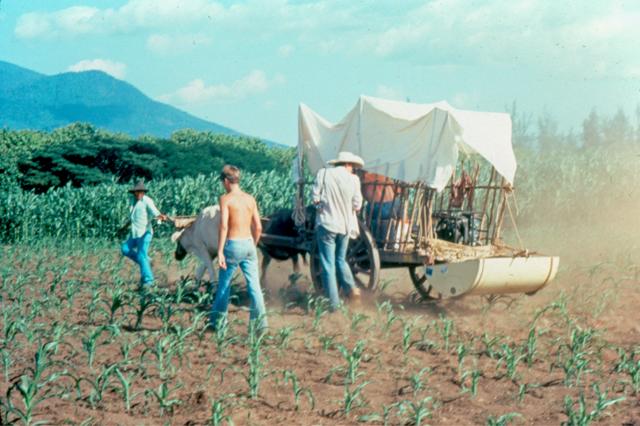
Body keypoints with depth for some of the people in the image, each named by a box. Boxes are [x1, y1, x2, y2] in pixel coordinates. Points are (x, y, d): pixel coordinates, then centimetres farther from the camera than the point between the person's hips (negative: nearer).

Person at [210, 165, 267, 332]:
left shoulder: (226, 199, -7)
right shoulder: (250, 199, 7)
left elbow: (224, 226, -16)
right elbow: (258, 227, 8)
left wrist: (220, 252, -16)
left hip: (233, 245, -4)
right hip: (249, 244, 4)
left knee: (224, 285, 10)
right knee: (254, 285, 3)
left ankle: (217, 322, 21)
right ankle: (260, 323, -1)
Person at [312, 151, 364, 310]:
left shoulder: (323, 173, -5)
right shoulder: (353, 179, -3)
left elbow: (315, 198, -8)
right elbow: (357, 206, -4)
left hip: (326, 224, -2)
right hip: (344, 226, 2)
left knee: (328, 264, 3)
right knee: (340, 259, 23)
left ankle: (333, 302, 2)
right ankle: (351, 287, 8)